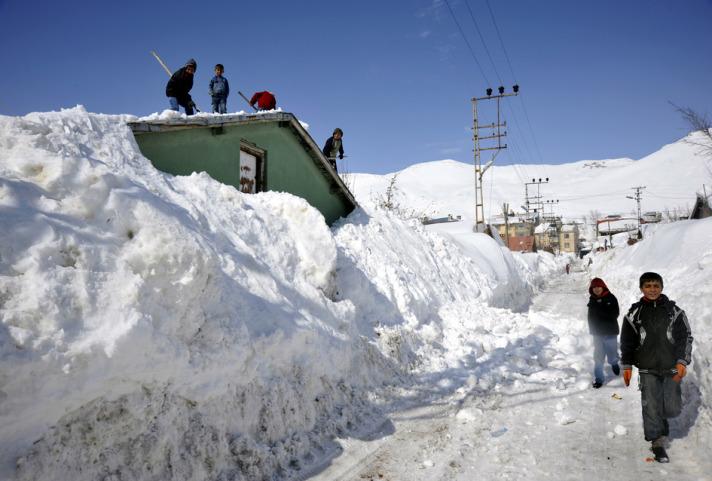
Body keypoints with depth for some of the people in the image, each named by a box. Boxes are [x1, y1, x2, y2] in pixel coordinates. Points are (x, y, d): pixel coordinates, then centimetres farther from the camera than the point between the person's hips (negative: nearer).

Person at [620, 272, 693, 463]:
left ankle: (659, 417, 37)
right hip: (647, 369, -1)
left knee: (673, 409, 4)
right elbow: (627, 341, 7)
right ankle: (657, 443, 14)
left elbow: (686, 337, 3)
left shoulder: (674, 310, 2)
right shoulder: (635, 313, 2)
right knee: (651, 407, -2)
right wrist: (627, 365, 3)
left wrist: (682, 361, -7)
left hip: (671, 368, 1)